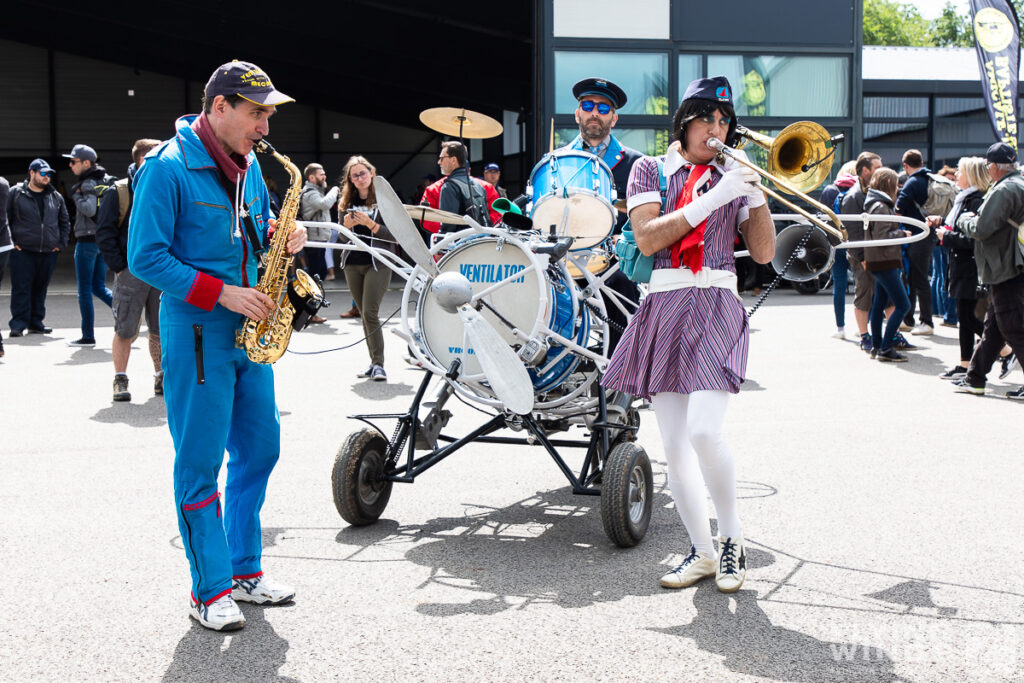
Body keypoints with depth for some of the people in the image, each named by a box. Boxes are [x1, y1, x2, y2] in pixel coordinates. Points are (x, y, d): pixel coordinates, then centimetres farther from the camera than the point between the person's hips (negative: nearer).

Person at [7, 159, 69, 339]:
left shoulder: (56, 197, 12)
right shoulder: (16, 193, 2)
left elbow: (65, 222, 21)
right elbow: (5, 218, 4)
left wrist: (62, 243, 11)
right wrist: (11, 242, -3)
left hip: (48, 252, 4)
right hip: (23, 251, -4)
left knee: (40, 288, 9)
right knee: (21, 288, -6)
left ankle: (35, 322, 18)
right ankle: (18, 324, -4)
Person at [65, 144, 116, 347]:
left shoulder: (88, 183, -14)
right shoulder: (106, 180, 12)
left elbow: (90, 209, -27)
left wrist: (76, 195, -14)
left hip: (88, 240, -8)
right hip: (104, 239, 8)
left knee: (84, 290, 0)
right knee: (99, 287, 15)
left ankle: (88, 336, 4)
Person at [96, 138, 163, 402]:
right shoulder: (118, 192, -1)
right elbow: (104, 233, -3)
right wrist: (118, 266, -9)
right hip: (131, 271, -4)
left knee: (161, 329, 8)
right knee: (125, 330, -2)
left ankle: (162, 378, 19)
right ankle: (120, 380, 8)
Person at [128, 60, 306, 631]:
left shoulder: (249, 165, 11)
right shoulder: (168, 168, -12)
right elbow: (146, 258, -14)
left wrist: (281, 237, -1)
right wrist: (222, 293, -20)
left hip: (248, 329, 8)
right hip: (197, 333, -8)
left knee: (259, 449, 12)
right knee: (201, 464, 0)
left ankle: (246, 570, 26)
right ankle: (211, 591, 9)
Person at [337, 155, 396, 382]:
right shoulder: (347, 202, 11)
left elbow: (395, 236, -7)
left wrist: (370, 224, -18)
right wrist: (346, 226, -5)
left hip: (378, 263, -5)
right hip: (352, 264, 5)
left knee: (370, 313, -14)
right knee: (364, 314, 8)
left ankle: (379, 364, -9)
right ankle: (374, 362, 16)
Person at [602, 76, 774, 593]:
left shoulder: (731, 179, 15)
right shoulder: (650, 169, 12)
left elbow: (763, 253, 8)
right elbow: (647, 239, -5)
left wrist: (757, 192, -2)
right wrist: (710, 200, -11)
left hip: (717, 308, -1)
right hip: (664, 307, 1)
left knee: (704, 431, -19)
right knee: (673, 446, 1)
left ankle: (731, 539, 3)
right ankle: (702, 552, 15)